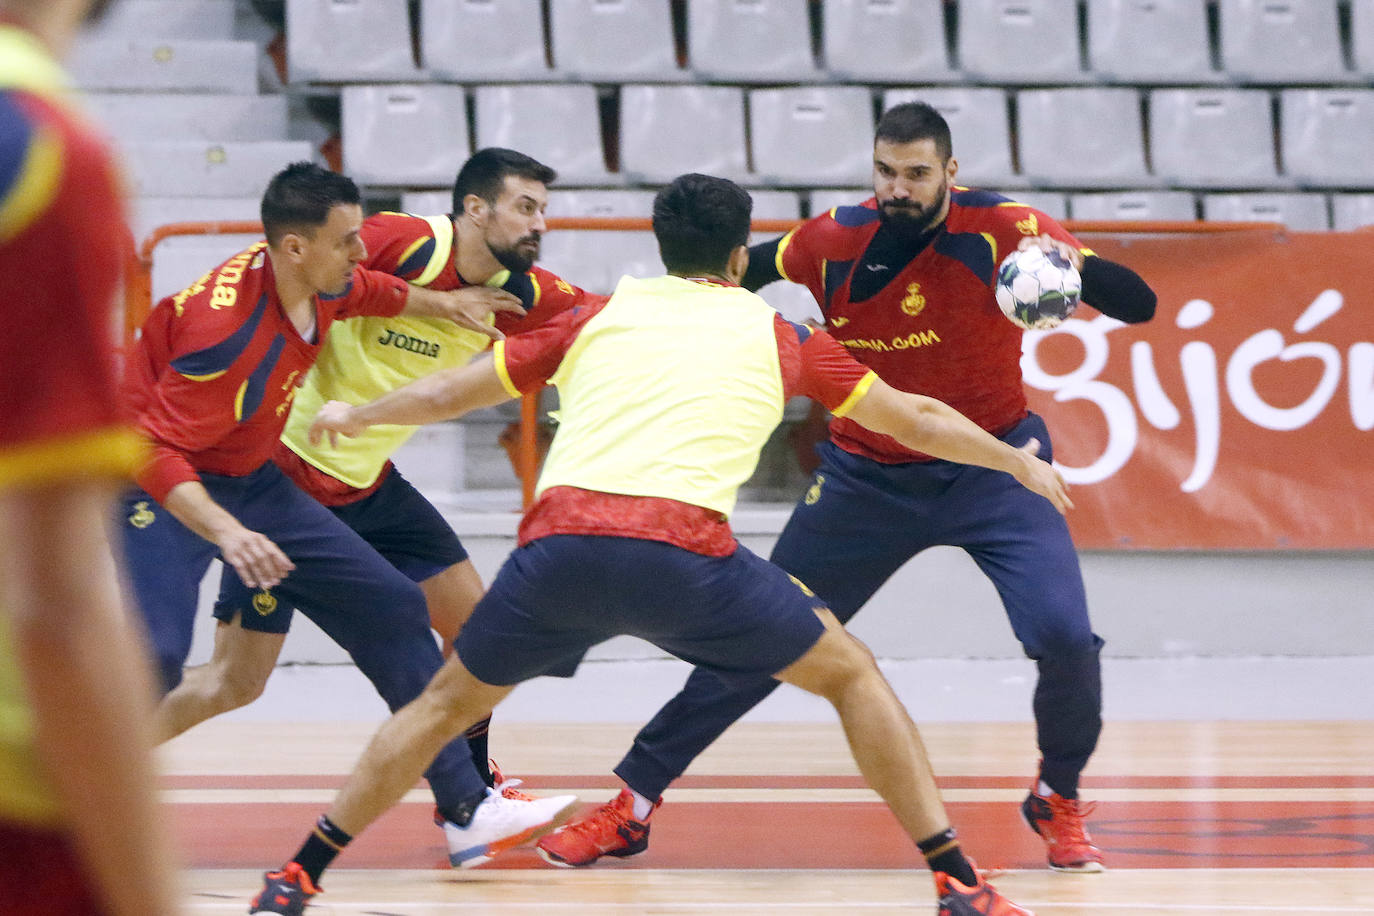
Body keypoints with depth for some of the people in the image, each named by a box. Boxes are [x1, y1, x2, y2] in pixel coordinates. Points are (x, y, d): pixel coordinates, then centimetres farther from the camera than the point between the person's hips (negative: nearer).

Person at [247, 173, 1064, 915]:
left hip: (560, 544, 2)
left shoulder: (599, 318, 25)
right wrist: (1019, 462, 49)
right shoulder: (779, 339, 21)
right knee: (851, 673, 16)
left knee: (450, 702, 24)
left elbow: (450, 393, 34)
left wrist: (355, 417, 53)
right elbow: (914, 419, 32)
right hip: (683, 554, -2)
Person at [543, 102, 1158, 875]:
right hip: (866, 476, 2)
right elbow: (755, 268, 12)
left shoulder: (1000, 229, -20)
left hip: (990, 467, -2)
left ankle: (1059, 802, 8)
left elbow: (1139, 304, -25)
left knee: (1065, 638, -21)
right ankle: (631, 805, 16)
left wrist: (1072, 264, -44)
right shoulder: (837, 240, -12)